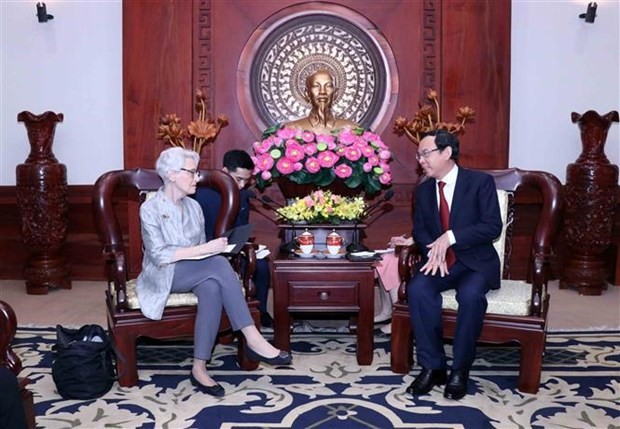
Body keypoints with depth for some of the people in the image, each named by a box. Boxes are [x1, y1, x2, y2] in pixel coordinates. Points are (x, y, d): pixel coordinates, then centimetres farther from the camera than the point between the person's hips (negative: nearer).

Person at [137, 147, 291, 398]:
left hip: (195, 273, 6)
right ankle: (253, 340, -33)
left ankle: (199, 368, -30)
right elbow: (159, 256, -18)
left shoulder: (194, 207, 11)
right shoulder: (150, 208, -8)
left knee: (212, 287, -33)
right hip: (165, 276, -6)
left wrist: (212, 249, -6)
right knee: (219, 264, -33)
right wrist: (204, 249, -24)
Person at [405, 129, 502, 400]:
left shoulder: (480, 182, -5)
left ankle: (460, 369, -17)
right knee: (417, 289, -28)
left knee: (471, 295, -35)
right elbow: (419, 230, 9)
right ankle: (432, 366, -17)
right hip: (439, 260, 4)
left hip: (475, 261, -3)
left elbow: (493, 227, -12)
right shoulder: (423, 190, 10)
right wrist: (434, 251, -13)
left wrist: (450, 237, -22)